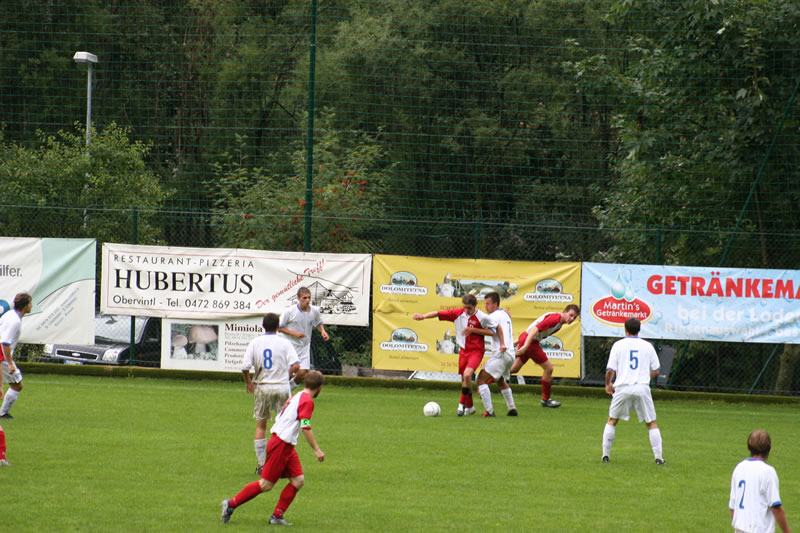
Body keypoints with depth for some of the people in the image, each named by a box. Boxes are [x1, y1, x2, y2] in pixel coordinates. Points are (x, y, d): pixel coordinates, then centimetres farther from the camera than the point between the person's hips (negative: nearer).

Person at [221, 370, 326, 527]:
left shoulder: (297, 397, 14)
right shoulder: (307, 401, -14)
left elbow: (279, 418, 19)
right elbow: (305, 428, -21)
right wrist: (316, 450, -17)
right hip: (281, 445, -10)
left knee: (298, 480, 4)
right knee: (266, 484, -4)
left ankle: (277, 516, 3)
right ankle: (231, 504, 5)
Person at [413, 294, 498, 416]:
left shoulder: (482, 317, -13)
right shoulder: (458, 313, -2)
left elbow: (492, 331, -8)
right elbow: (439, 314, -3)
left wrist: (473, 330, -17)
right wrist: (423, 316, -18)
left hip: (476, 351, -5)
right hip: (464, 350, 5)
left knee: (467, 374, -25)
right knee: (464, 379, 11)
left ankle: (462, 404, -11)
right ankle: (470, 406, 29)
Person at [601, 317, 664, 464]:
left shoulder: (618, 345, 2)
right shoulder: (647, 346, 7)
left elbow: (610, 370, -4)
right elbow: (656, 370, 8)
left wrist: (608, 384, 15)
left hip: (622, 387, 0)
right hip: (642, 388, 0)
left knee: (612, 420, 17)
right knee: (651, 423, 10)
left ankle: (605, 455, 14)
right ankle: (658, 457, 2)